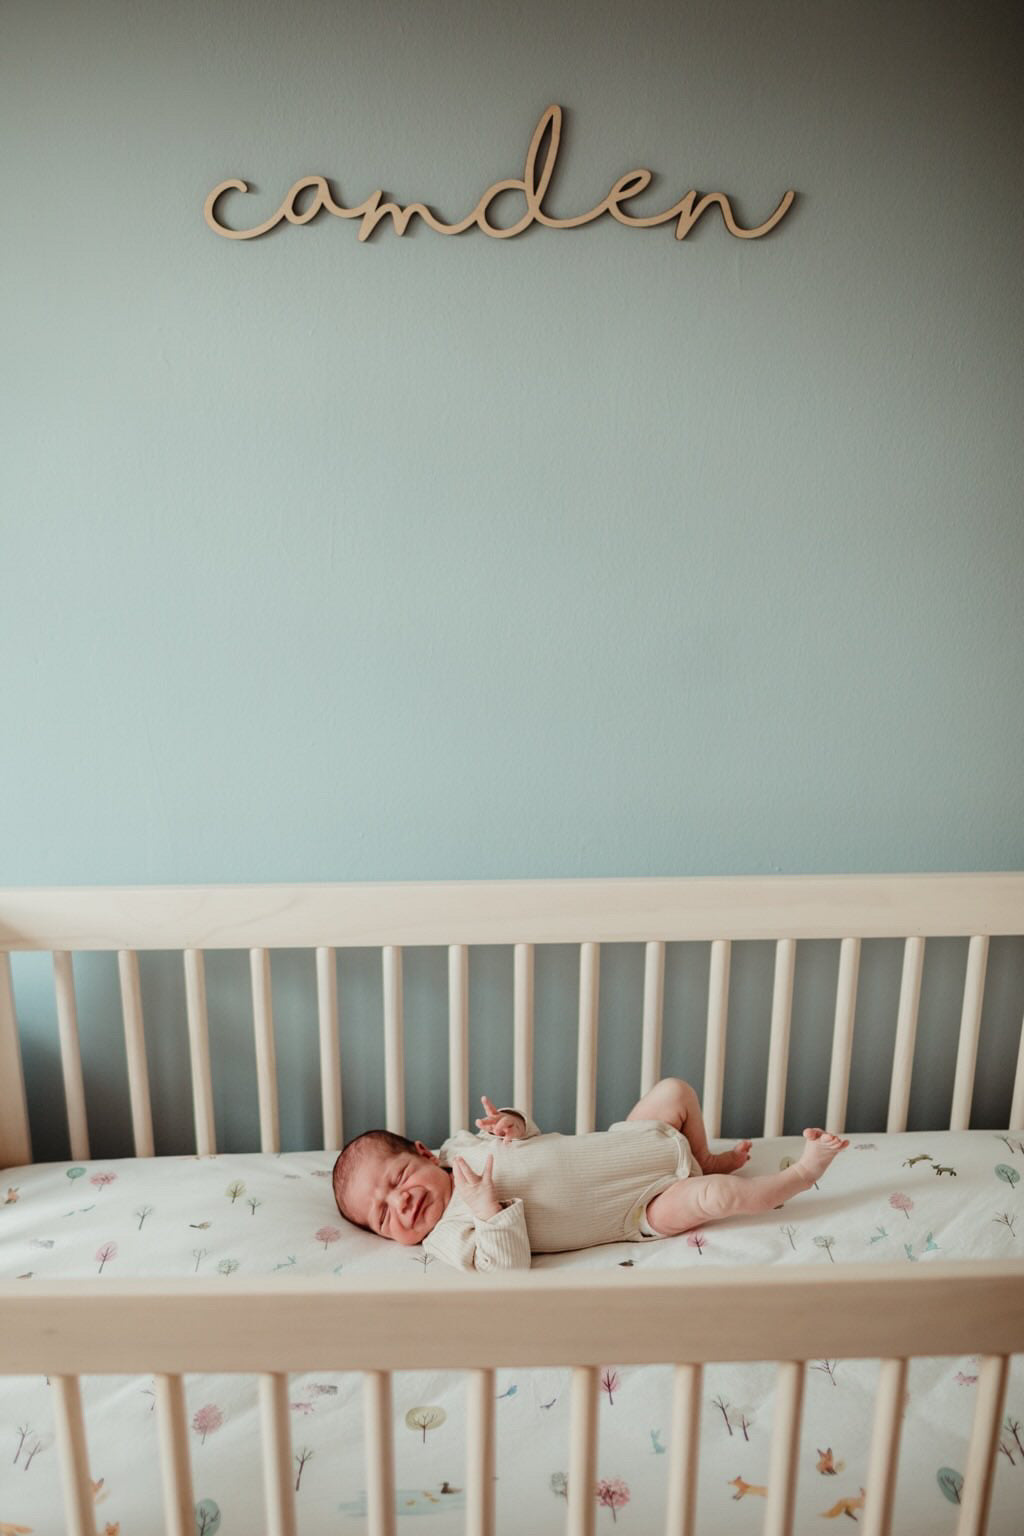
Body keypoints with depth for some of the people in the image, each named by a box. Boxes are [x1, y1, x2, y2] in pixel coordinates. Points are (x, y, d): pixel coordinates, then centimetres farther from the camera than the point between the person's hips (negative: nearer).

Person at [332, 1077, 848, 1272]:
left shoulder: (460, 1146, -1)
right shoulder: (449, 1234, -17)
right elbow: (507, 1268, -30)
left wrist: (511, 1122, -12)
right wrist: (488, 1210, -42)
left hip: (624, 1142, 6)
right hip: (638, 1208, -6)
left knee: (674, 1090, 8)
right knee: (713, 1197, -24)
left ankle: (705, 1159, 29)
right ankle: (800, 1175, 1)